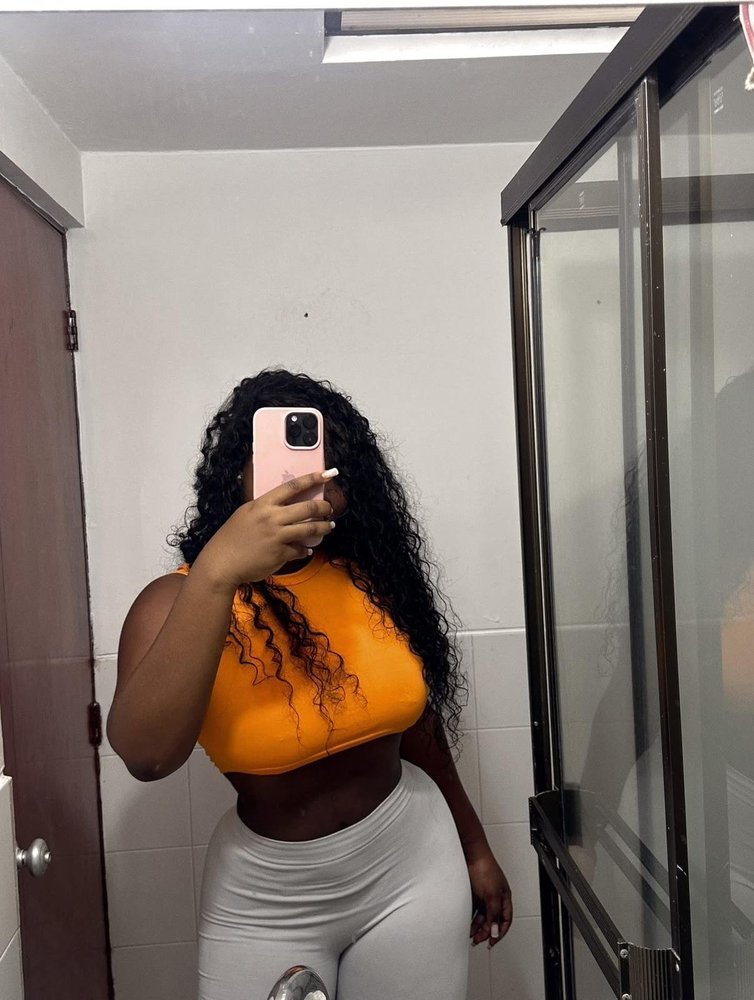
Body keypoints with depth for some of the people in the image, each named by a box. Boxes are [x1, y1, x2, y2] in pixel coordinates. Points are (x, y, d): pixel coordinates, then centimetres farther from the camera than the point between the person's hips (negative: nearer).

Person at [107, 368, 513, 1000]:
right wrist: (218, 571, -37)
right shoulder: (178, 602, -14)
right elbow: (146, 757, -32)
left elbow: (416, 722, 6)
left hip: (412, 869, 3)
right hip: (266, 903, -2)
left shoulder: (374, 575, -6)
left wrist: (475, 848, 16)